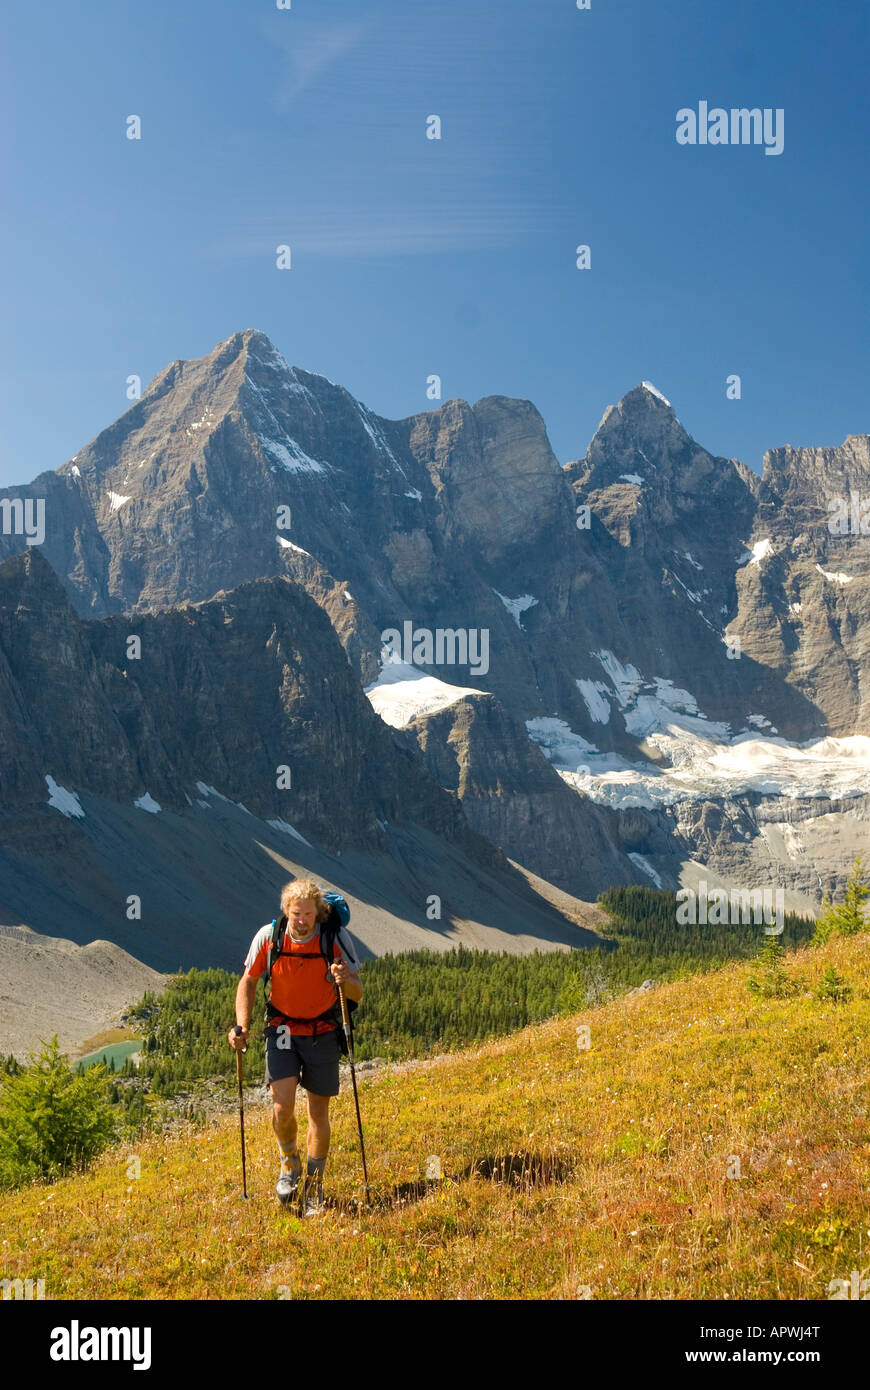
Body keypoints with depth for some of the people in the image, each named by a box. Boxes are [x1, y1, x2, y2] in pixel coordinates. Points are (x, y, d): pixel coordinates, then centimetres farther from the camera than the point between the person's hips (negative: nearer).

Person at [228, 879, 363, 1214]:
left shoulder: (336, 938, -17)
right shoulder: (268, 936, -14)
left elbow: (357, 994, -11)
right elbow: (248, 982, 2)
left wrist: (345, 981, -34)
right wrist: (242, 1025, -10)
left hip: (323, 1032, 0)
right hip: (283, 1029, 0)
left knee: (319, 1112, 5)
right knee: (282, 1106, -14)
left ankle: (314, 1187, 26)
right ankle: (290, 1163, 18)